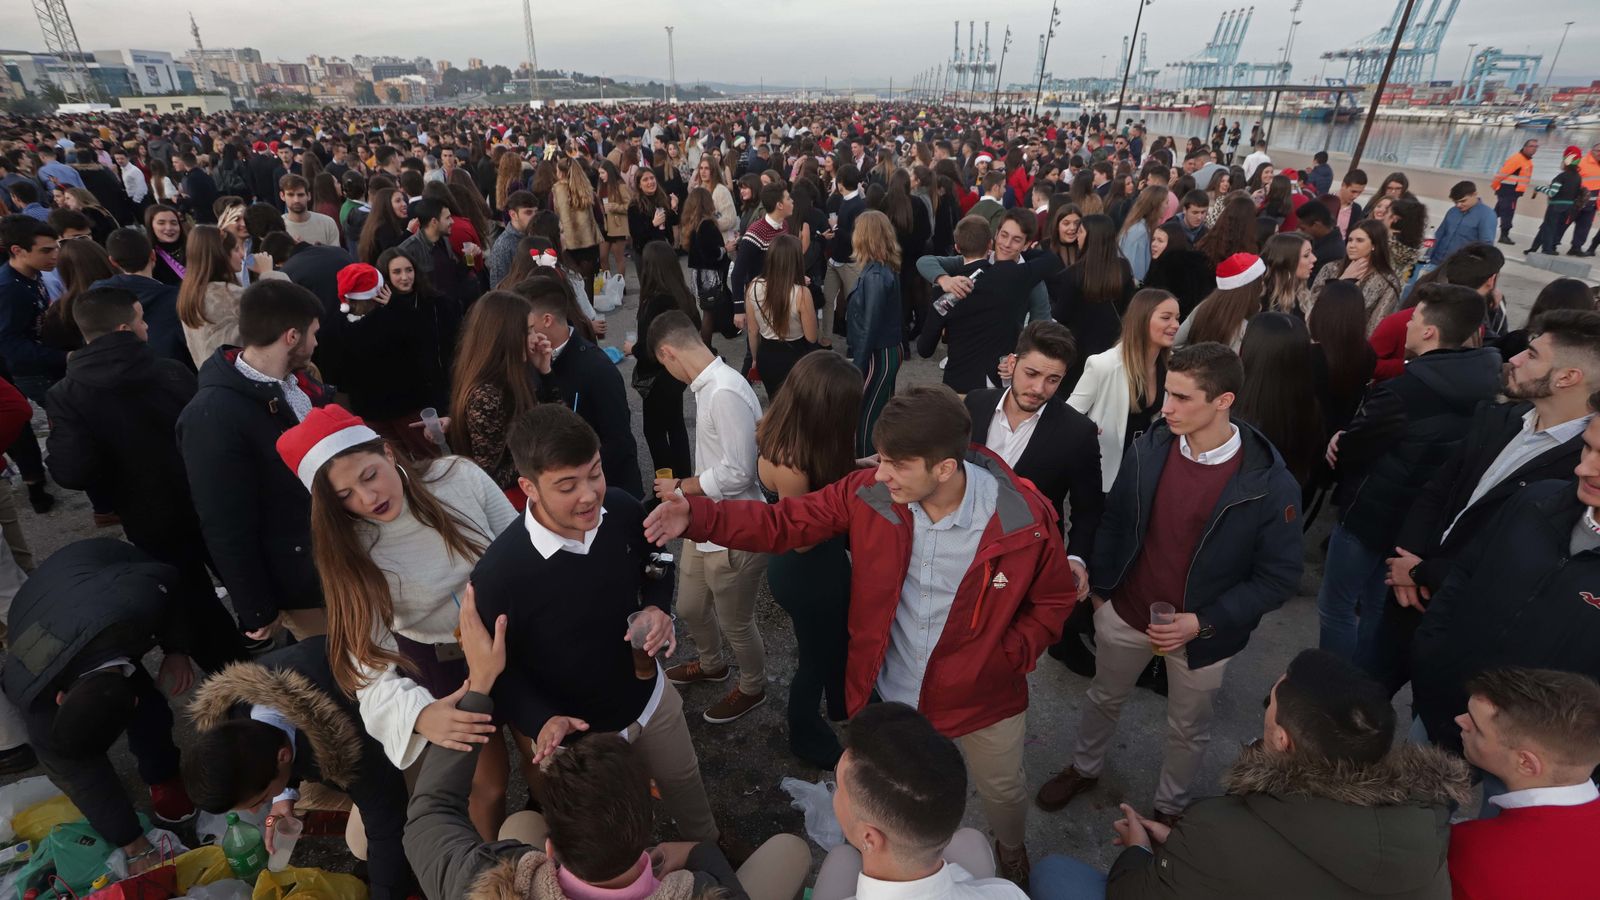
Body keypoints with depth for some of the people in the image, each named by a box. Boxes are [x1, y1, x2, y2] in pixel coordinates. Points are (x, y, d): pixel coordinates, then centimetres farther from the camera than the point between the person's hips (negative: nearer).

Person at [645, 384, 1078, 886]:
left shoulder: (1025, 518, -25)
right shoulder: (869, 494, -22)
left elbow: (1055, 599, -7)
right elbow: (784, 523, -16)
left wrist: (1008, 657, -18)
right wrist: (697, 517, -28)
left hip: (982, 695, -1)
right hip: (887, 694, 2)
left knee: (1002, 790, 28)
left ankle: (1011, 851, 65)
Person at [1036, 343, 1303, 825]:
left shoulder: (1271, 485, -23)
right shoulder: (1148, 448, -15)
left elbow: (1280, 575, -14)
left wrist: (1204, 622, -21)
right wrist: (1099, 586, 6)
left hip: (1203, 632, -2)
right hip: (1125, 613, 3)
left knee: (1187, 730, 22)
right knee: (1105, 698, 25)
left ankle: (1170, 807, 50)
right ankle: (1084, 768, 53)